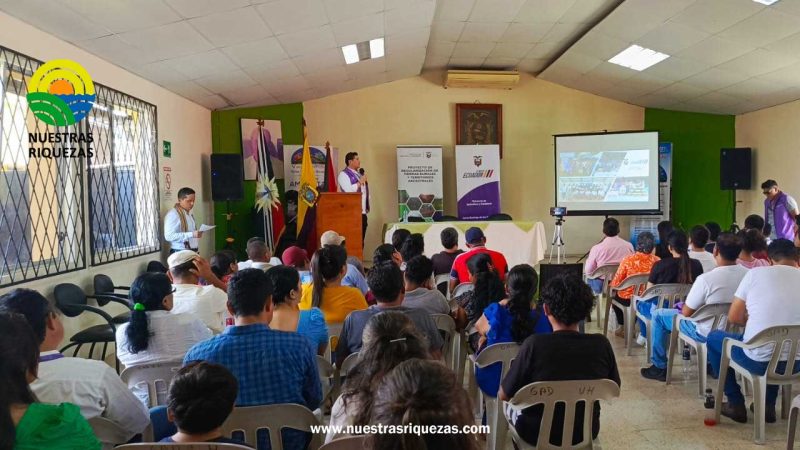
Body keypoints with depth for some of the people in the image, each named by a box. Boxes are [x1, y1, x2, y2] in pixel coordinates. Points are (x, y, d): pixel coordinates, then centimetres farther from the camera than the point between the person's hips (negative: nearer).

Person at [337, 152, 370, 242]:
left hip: (362, 211, 7)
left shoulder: (359, 174, 19)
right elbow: (349, 190, -18)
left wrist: (367, 207, 13)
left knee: (361, 239, 6)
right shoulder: (343, 174, -4)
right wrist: (360, 182, -10)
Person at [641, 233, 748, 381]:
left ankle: (659, 367, 17)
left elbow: (686, 312, -15)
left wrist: (687, 304, 7)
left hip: (707, 333, -6)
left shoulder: (706, 279, -26)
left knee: (659, 314, 10)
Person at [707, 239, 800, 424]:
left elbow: (733, 318, 1)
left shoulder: (756, 273, -3)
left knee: (714, 337, 24)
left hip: (759, 360, -4)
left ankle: (736, 404, 25)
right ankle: (768, 405, 34)